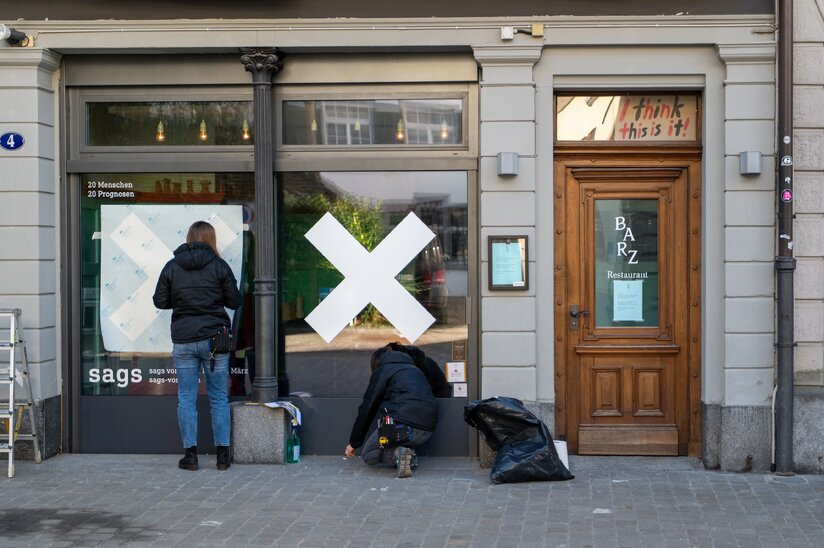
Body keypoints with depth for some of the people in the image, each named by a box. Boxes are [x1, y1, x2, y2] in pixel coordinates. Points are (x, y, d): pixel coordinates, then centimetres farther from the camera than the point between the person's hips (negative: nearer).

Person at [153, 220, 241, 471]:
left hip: (183, 340, 1)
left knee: (186, 399, 7)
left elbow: (160, 301, 4)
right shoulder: (219, 266, -4)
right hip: (214, 338, -1)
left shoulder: (171, 267, 0)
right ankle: (223, 454, 8)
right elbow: (235, 301, 0)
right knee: (219, 398, 7)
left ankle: (190, 454, 7)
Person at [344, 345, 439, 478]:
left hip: (403, 425, -6)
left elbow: (367, 408, 8)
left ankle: (397, 454, -14)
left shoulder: (382, 371, 11)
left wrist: (354, 442, 15)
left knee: (367, 455, 16)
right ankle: (409, 452, 9)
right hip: (427, 429, 6)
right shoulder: (415, 369, 30)